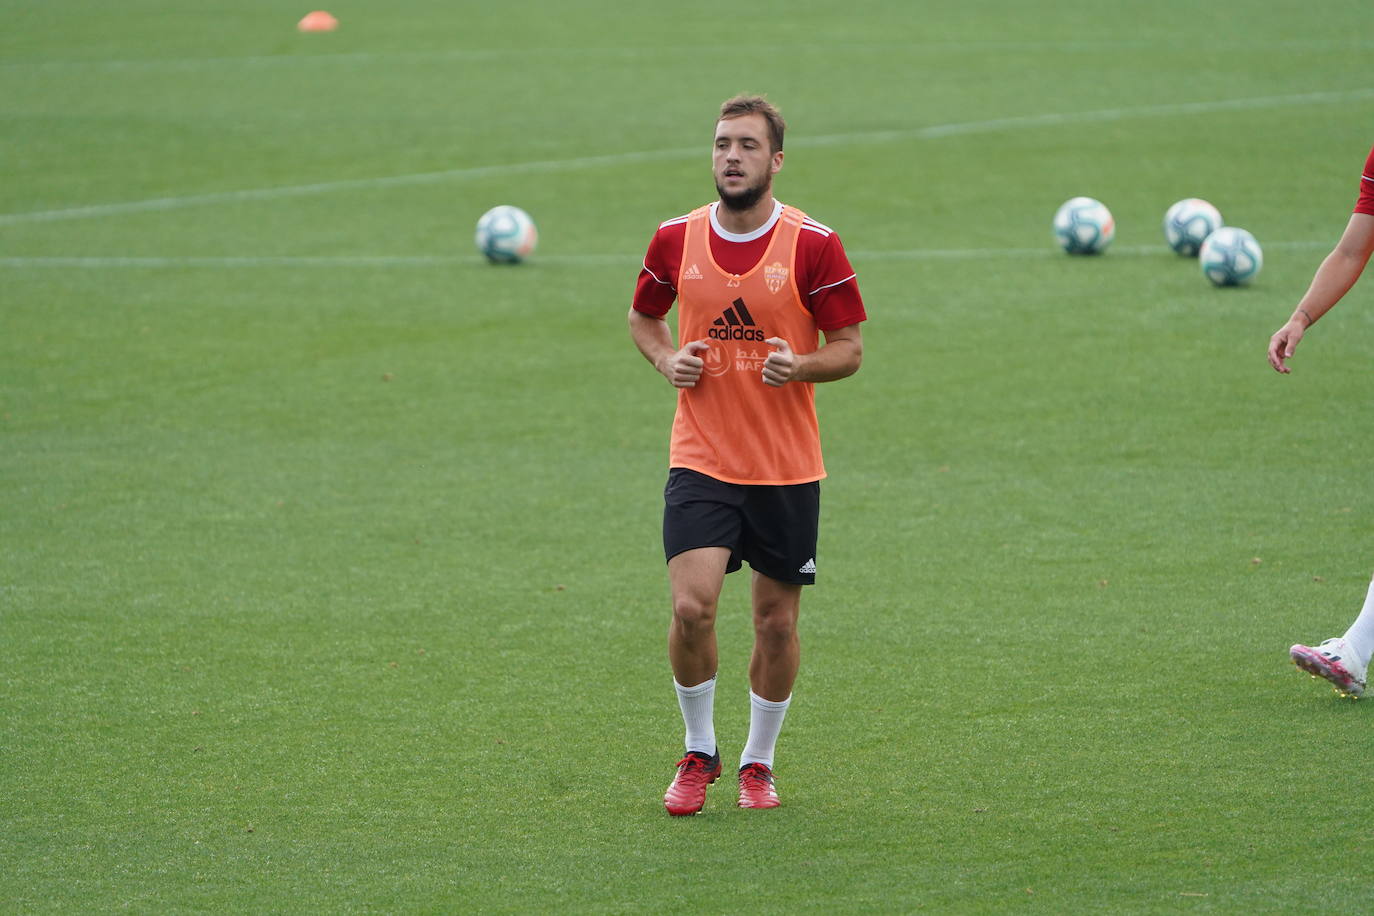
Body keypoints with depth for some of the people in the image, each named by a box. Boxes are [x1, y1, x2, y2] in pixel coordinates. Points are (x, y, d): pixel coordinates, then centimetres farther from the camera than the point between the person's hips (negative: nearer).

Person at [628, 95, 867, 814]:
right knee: (692, 604, -15)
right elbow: (643, 315, 19)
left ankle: (758, 763, 26)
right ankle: (698, 754, 6)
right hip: (700, 459, 0)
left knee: (777, 621, 6)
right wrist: (666, 358, -2)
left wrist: (803, 365, -21)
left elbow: (849, 348, 0)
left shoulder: (813, 245, -6)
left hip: (788, 469, 0)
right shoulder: (675, 239, 1)